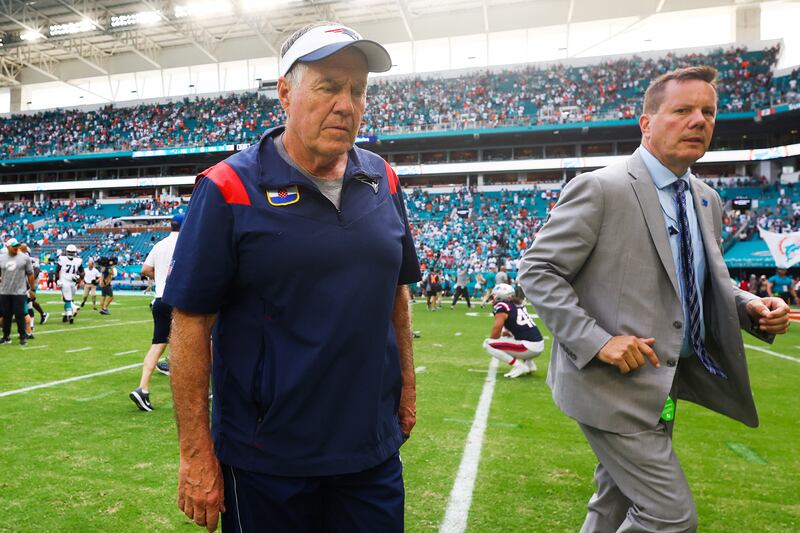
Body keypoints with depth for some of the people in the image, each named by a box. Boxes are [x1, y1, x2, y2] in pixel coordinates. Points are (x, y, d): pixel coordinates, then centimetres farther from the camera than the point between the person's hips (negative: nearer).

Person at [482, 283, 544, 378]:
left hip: (528, 348, -8)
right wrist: (507, 333, 24)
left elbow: (495, 334, -9)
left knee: (487, 344, -5)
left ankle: (519, 366, -8)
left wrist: (490, 340, 12)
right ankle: (529, 363, 16)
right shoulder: (519, 305, 17)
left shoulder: (501, 307, -7)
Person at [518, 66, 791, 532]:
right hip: (612, 381, -8)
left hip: (663, 384, 8)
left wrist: (749, 306, 0)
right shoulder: (600, 188, -14)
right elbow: (536, 271, -15)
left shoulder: (707, 202, 10)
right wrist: (597, 340, -23)